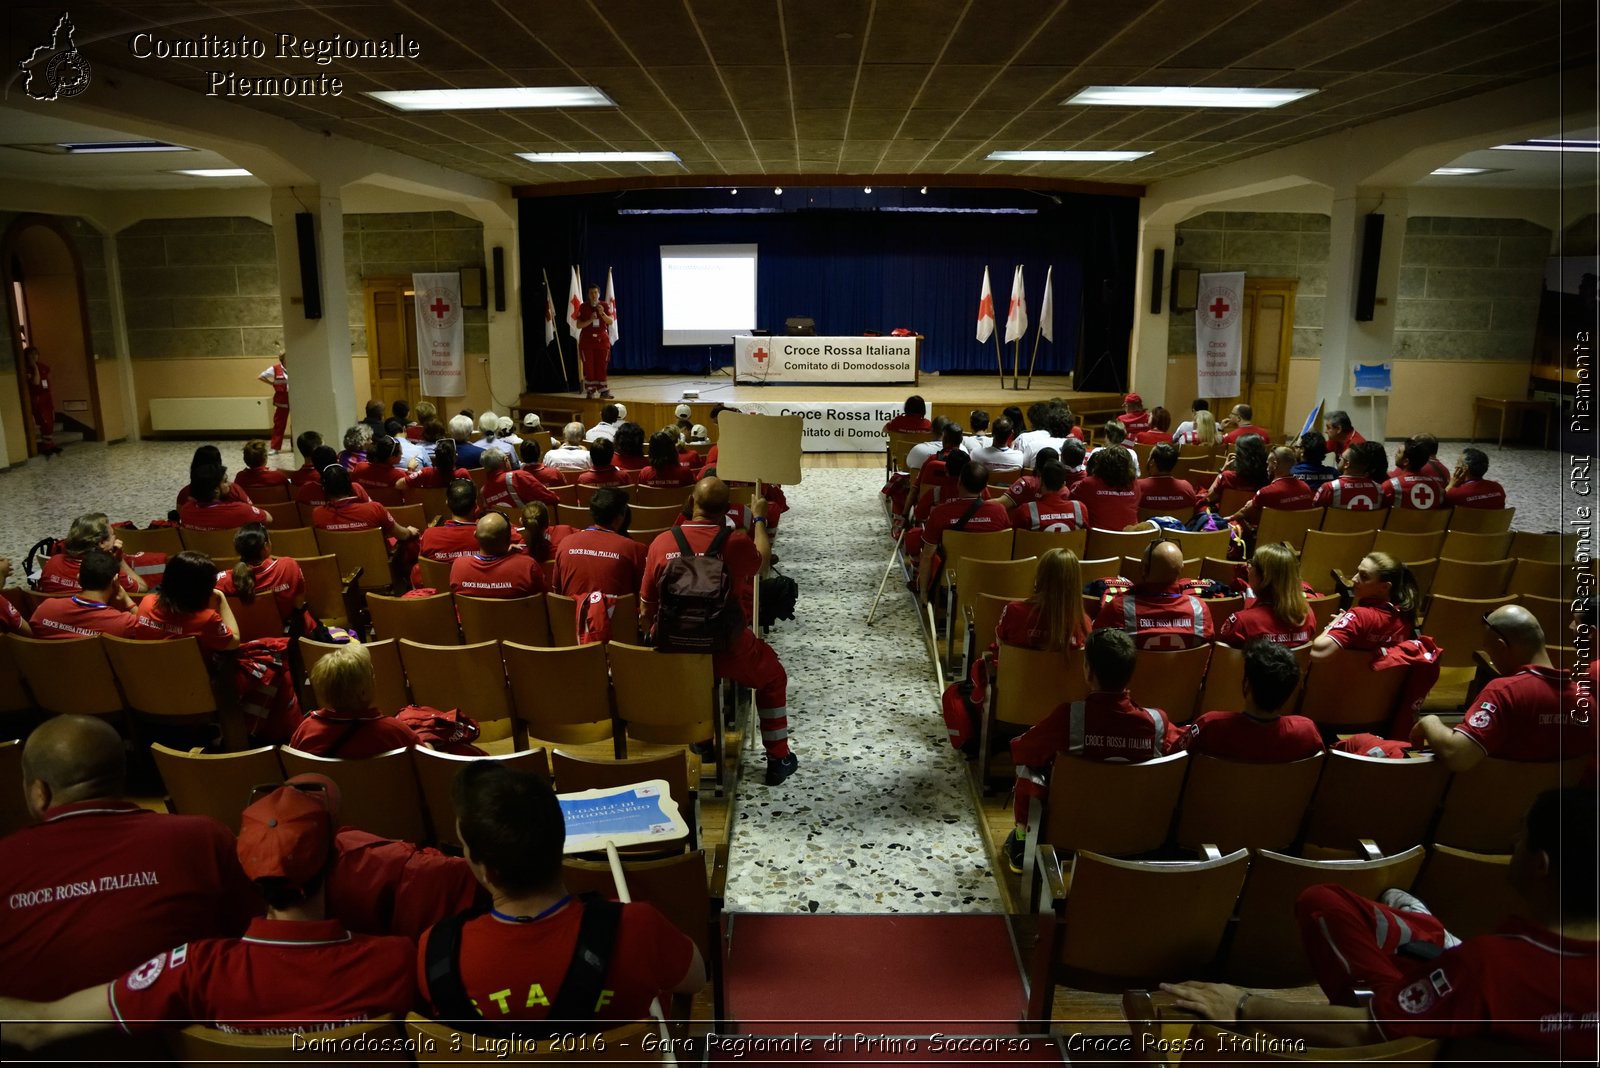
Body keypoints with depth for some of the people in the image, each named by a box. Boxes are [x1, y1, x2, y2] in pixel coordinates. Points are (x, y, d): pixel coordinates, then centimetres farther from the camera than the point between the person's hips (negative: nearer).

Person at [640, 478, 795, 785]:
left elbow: (646, 612, 0)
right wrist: (759, 519, 28)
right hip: (725, 651, -2)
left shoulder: (661, 542, -7)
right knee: (773, 675, 26)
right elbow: (761, 560, 12)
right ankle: (778, 760, 32)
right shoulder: (736, 543, -13)